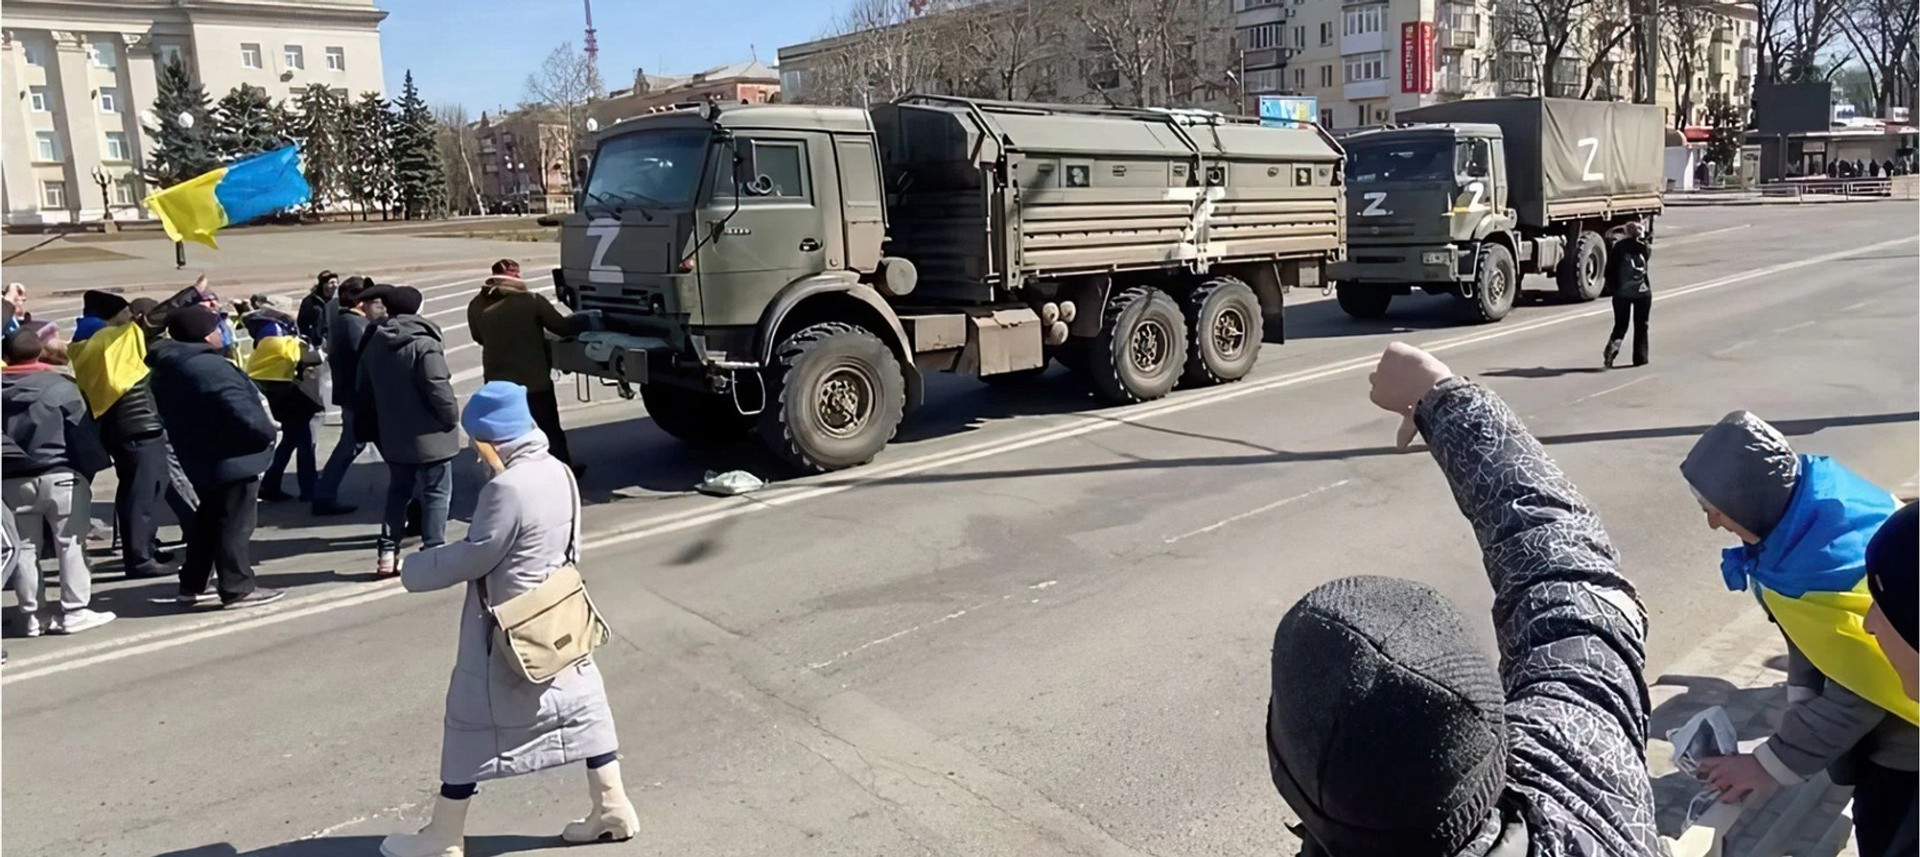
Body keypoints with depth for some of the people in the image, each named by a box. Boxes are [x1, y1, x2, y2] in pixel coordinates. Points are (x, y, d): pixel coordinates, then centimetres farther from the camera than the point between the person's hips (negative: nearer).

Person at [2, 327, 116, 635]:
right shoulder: (60, 387, -7)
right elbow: (84, 434, -8)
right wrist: (90, 470, 0)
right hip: (60, 476, -4)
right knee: (70, 543, 2)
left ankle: (31, 615, 15)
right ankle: (74, 611, 3)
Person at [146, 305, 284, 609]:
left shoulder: (168, 368, 9)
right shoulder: (211, 367, -23)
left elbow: (175, 414, 16)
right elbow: (243, 411, -28)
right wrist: (266, 431, -11)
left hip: (199, 460, 10)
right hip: (233, 459, -10)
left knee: (207, 521, 21)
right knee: (235, 524, -1)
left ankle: (191, 585, 27)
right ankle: (238, 588, 5)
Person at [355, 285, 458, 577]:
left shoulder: (375, 343, 4)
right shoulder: (424, 344, -18)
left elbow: (363, 387, 13)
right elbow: (438, 387, -23)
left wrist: (380, 423, 23)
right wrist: (452, 416, -7)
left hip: (393, 435, 6)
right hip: (429, 434, -6)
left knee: (398, 490, 18)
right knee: (436, 493, 3)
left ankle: (388, 553, 18)